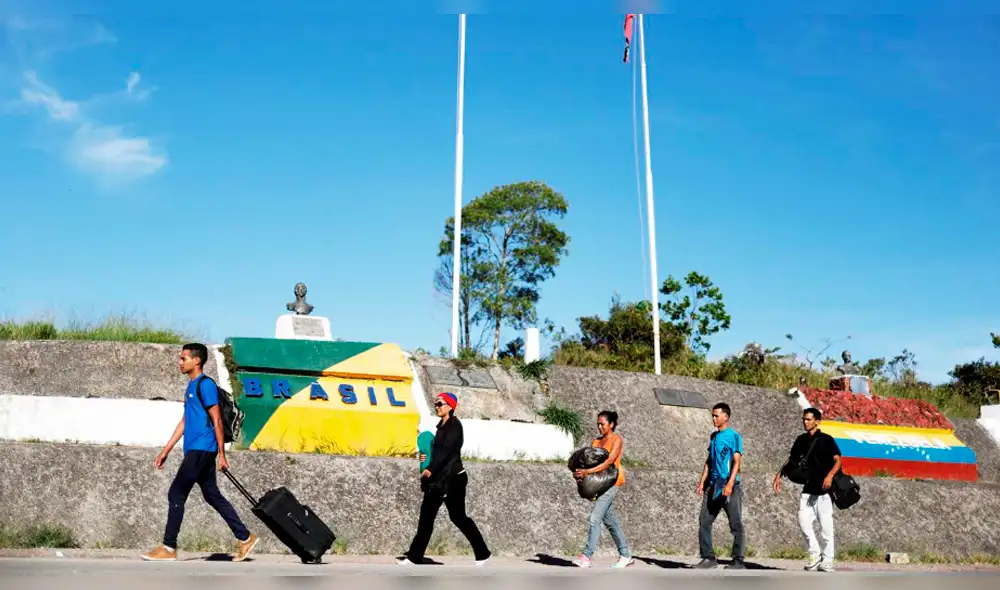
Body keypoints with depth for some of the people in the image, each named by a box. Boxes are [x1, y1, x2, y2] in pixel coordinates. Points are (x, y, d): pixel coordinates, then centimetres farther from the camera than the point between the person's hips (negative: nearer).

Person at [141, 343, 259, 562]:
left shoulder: (205, 384, -10)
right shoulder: (191, 386, 19)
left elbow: (216, 420, -13)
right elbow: (184, 422, 22)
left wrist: (222, 454, -14)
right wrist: (166, 450, 20)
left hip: (201, 449, -9)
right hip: (196, 450, 9)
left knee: (176, 494, -6)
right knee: (213, 496, 11)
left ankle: (168, 548, 1)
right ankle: (245, 538, 16)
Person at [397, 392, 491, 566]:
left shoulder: (454, 425, -11)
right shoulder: (442, 426, 14)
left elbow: (446, 450, -21)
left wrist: (431, 469, -26)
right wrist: (426, 456, 0)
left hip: (453, 478, -9)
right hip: (439, 477, 9)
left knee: (457, 516, -2)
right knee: (427, 513, 5)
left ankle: (483, 553, 11)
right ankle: (414, 556, 8)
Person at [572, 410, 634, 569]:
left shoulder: (617, 440, -6)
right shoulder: (595, 441, 15)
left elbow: (609, 462, -18)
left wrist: (587, 472, -28)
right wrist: (580, 472, -14)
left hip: (611, 482, -8)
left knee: (594, 518, -17)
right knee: (611, 521, 12)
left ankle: (586, 556, -21)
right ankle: (625, 555, 21)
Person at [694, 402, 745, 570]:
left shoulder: (734, 436, -6)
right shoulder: (713, 436, 14)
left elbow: (737, 462, -12)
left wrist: (729, 484, -21)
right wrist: (702, 481, 10)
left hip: (729, 486, -7)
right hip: (713, 485, 7)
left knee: (736, 524, 0)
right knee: (704, 521, 4)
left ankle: (738, 561, 7)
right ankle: (708, 557, 11)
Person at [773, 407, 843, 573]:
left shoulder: (826, 439, -4)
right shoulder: (801, 440, 12)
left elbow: (837, 460, -10)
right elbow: (792, 460, 19)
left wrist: (830, 475, -26)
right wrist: (779, 475, 9)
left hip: (824, 490, -5)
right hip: (808, 489, 5)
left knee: (826, 526, -1)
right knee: (803, 521, -5)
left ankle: (827, 561, 9)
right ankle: (815, 555, 11)